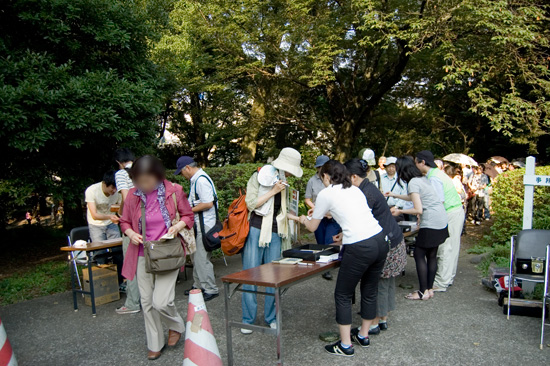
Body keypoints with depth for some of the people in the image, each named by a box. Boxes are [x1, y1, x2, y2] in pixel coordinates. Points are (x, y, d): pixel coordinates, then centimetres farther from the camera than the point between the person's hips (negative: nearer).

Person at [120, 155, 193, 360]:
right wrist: (131, 234, -10)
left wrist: (178, 226, -15)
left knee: (161, 302, -10)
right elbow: (125, 222, 11)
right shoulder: (133, 195, -3)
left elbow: (188, 216, 4)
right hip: (143, 255, 3)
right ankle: (155, 344, 30)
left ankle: (176, 326, 24)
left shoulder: (174, 191, -8)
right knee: (147, 302, 10)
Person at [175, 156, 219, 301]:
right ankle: (198, 285, 31)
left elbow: (208, 203, -24)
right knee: (196, 256, 19)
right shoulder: (196, 179, 15)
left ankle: (211, 289, 4)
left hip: (204, 225, -11)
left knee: (202, 258, -6)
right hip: (198, 224, 11)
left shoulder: (201, 180, -18)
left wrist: (189, 210, -16)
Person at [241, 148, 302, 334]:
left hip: (275, 233, 5)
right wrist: (273, 191, -14)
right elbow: (251, 203, -13)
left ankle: (271, 317, 20)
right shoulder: (258, 177, -4)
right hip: (256, 230, -5)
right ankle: (248, 319, 12)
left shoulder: (283, 183, 15)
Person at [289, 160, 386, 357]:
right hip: (380, 240, 7)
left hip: (359, 248, -7)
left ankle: (345, 345, 15)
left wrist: (301, 219, 32)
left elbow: (312, 227, 13)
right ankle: (363, 335, 37)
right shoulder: (355, 189, 19)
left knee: (343, 296, 9)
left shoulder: (326, 194, 1)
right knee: (370, 291, 21)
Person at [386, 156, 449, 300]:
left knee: (419, 255, 1)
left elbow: (418, 210, -19)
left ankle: (423, 291, 6)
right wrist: (395, 195, 37)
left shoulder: (413, 183, -14)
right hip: (441, 221, 9)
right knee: (431, 255, 14)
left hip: (430, 223, -9)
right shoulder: (423, 178, 15)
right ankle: (430, 289, 20)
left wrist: (400, 211, -7)